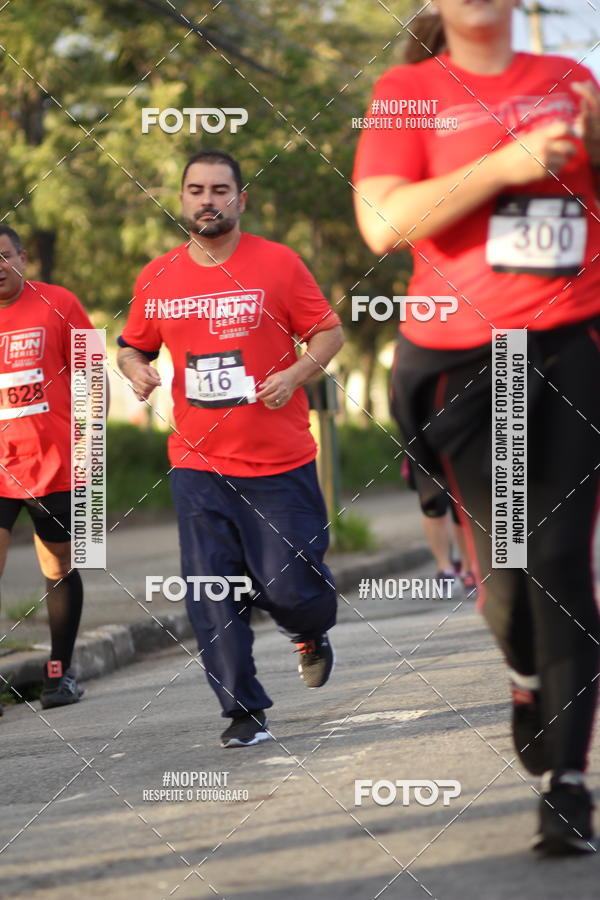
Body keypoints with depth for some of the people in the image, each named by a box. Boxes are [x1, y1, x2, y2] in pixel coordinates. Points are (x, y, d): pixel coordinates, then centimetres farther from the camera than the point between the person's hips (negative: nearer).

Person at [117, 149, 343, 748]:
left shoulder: (277, 264, -3)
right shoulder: (156, 279, 5)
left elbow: (329, 331, 2)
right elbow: (133, 345, 19)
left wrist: (297, 374, -15)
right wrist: (135, 369, -3)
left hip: (280, 463, -2)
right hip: (198, 465, 2)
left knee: (289, 586, -3)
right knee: (211, 596, -5)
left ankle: (312, 633, 33)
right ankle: (244, 712, 5)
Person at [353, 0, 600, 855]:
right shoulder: (410, 91, 3)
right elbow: (384, 223, -9)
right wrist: (506, 164, -16)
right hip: (464, 359, -1)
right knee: (506, 559, -1)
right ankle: (528, 680, 33)